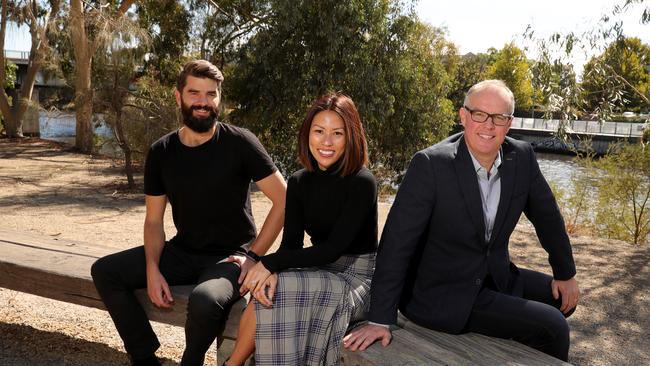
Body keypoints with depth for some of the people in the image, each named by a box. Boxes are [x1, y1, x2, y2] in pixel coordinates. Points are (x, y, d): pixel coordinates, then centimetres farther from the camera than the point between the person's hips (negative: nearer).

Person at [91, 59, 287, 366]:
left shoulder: (239, 143, -11)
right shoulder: (161, 152, 2)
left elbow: (284, 200, -11)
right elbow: (153, 221, 6)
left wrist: (254, 255, -15)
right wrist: (152, 270, -11)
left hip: (229, 256, -5)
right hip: (181, 252, 5)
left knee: (204, 300, -35)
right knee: (104, 271, -6)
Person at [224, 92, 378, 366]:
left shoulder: (362, 183, -15)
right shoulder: (299, 182, 2)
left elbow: (334, 248, -20)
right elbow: (290, 243, -4)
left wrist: (270, 263, -22)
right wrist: (273, 272, -26)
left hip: (356, 279, -4)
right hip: (320, 272, 5)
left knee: (278, 292, -25)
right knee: (267, 289, -25)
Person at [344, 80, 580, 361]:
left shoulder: (522, 157, -5)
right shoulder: (431, 164, -23)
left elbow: (547, 215, 10)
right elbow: (397, 242, -23)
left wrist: (565, 274, 17)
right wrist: (380, 320, -22)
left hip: (496, 277, 7)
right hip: (441, 295, -7)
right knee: (552, 327, -14)